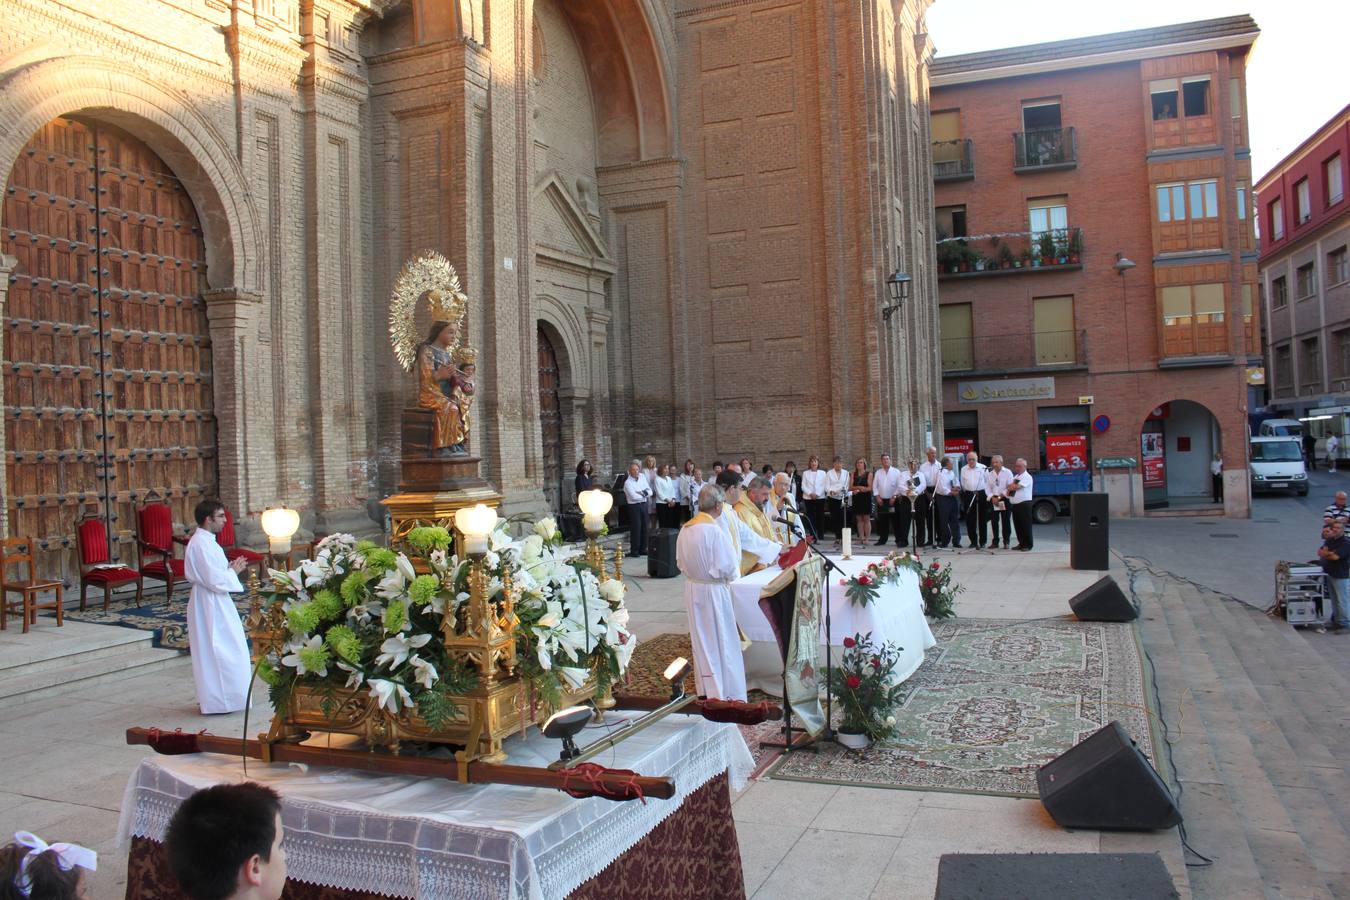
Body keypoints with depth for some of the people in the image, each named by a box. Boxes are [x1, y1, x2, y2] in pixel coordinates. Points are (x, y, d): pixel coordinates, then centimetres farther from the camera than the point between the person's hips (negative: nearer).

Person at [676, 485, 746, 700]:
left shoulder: (685, 529, -1)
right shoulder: (714, 531, -23)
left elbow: (680, 562, 8)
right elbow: (727, 567, -21)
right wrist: (733, 574, -1)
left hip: (692, 588, 7)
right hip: (714, 591, -7)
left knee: (701, 641, 17)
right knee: (723, 642, 4)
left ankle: (705, 690, 28)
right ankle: (728, 694, 11)